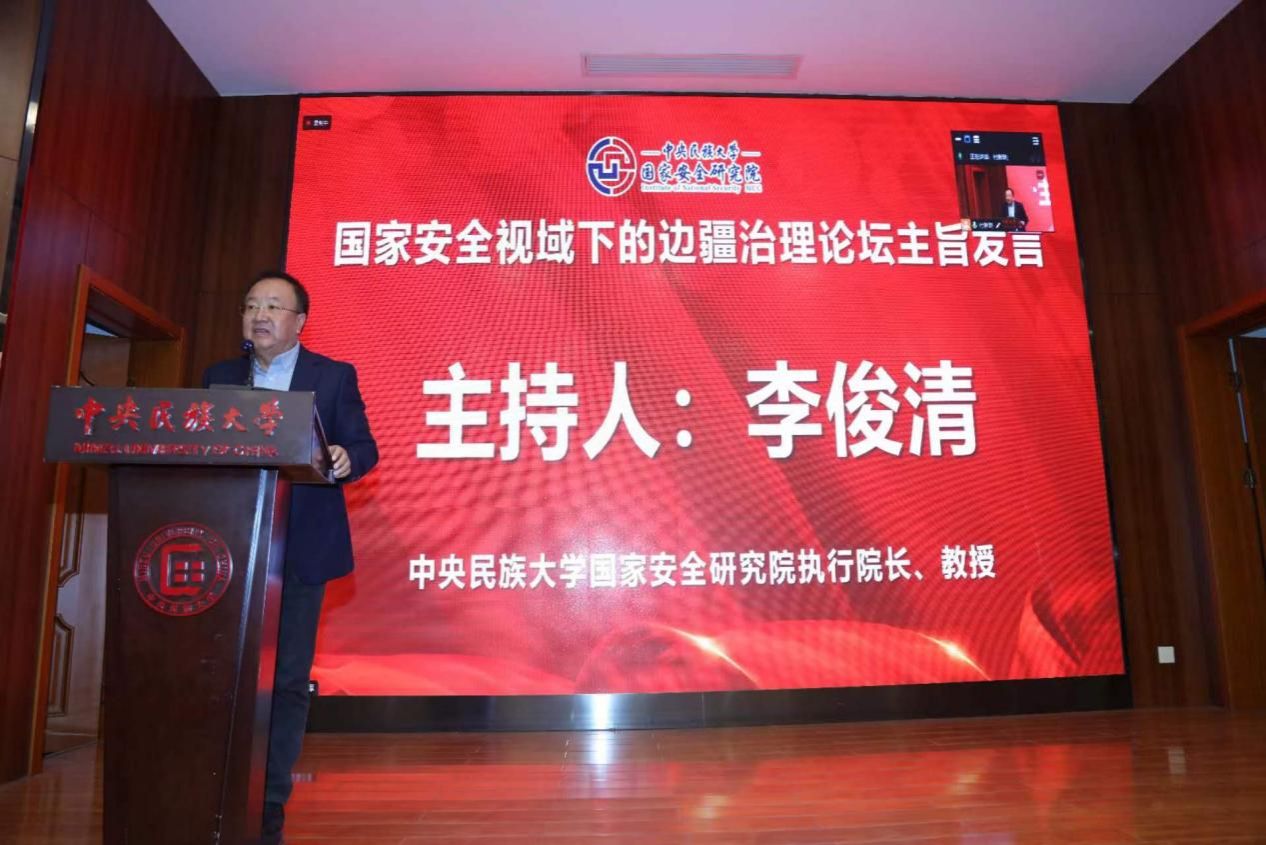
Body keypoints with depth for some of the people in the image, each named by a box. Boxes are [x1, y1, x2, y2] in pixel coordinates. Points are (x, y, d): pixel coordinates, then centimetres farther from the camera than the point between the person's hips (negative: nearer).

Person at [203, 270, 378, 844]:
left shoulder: (334, 376, 2)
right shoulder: (219, 376, 12)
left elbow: (363, 447, -2)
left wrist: (346, 460, -24)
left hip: (300, 549, -2)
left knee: (286, 678, 4)